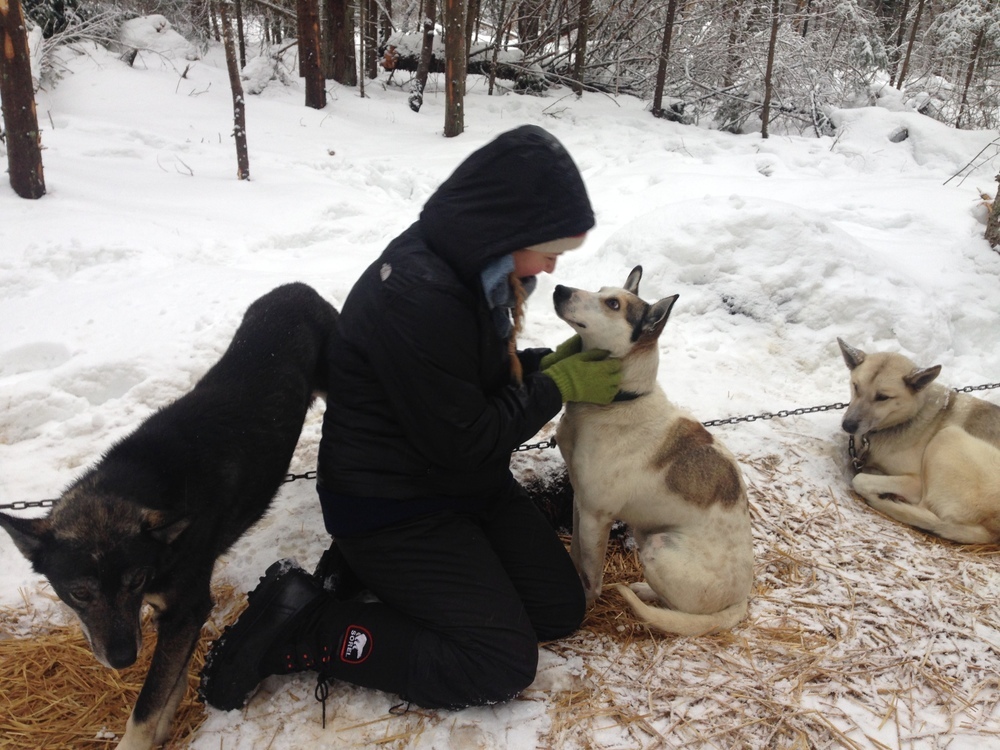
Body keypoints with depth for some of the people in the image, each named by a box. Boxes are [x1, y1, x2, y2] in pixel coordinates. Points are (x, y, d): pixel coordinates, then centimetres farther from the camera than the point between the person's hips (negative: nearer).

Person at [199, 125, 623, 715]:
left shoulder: (464, 264, 0)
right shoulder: (416, 296, -29)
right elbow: (464, 442, -23)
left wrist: (551, 362, -2)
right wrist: (560, 387, -13)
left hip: (470, 486, 9)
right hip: (390, 505, -9)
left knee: (562, 609, 7)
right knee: (504, 664, -10)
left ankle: (390, 577, 14)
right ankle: (299, 627, -2)